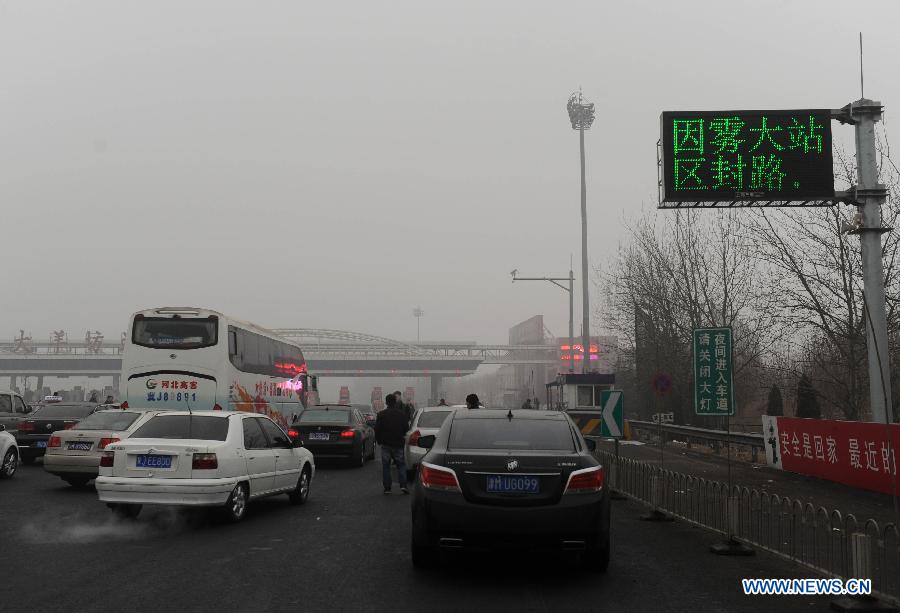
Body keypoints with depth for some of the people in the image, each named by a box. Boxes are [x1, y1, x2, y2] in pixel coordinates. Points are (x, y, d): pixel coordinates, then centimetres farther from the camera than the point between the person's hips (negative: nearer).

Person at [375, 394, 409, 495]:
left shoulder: (381, 414, -5)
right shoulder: (401, 414, -2)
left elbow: (377, 429, -5)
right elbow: (406, 428, 3)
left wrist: (379, 440, 10)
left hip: (385, 444, -1)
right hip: (398, 444, 1)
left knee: (386, 466, 6)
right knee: (401, 464, 8)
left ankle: (387, 488, 4)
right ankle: (403, 485, -7)